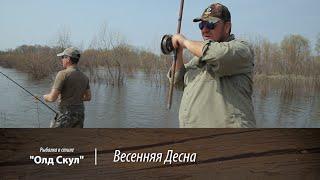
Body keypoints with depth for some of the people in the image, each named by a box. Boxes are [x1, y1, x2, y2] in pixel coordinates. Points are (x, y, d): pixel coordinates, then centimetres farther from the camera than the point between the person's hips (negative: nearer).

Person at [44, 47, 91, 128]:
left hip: (67, 114, -7)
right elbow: (88, 97, 16)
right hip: (80, 113, 7)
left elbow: (52, 98, -14)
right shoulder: (84, 77, 8)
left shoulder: (63, 74, -14)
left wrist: (45, 97, 8)